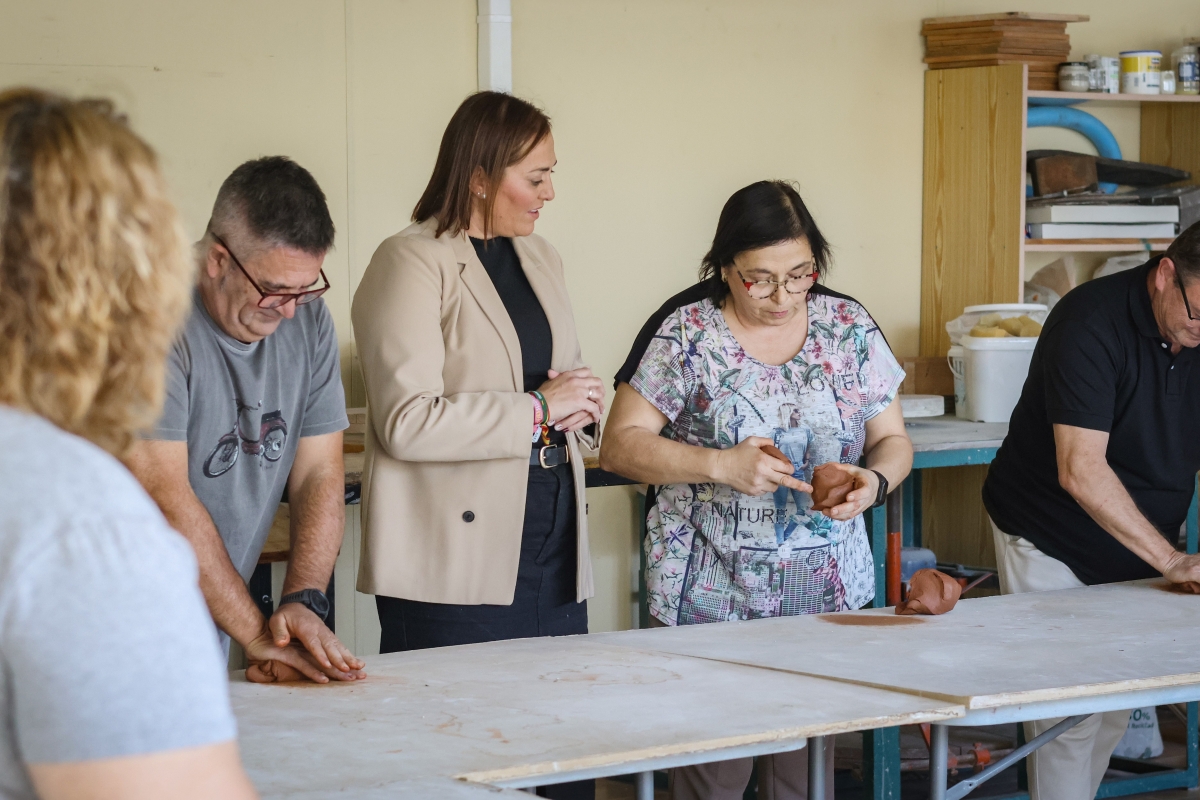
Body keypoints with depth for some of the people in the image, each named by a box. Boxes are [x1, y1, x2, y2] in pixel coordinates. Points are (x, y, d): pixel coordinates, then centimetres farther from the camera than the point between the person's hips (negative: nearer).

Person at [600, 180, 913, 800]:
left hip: (825, 591, 3)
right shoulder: (684, 335, -6)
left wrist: (875, 481, -13)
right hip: (708, 599, -3)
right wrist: (721, 465, -21)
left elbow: (893, 440, 10)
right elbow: (620, 446, -7)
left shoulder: (850, 329, 4)